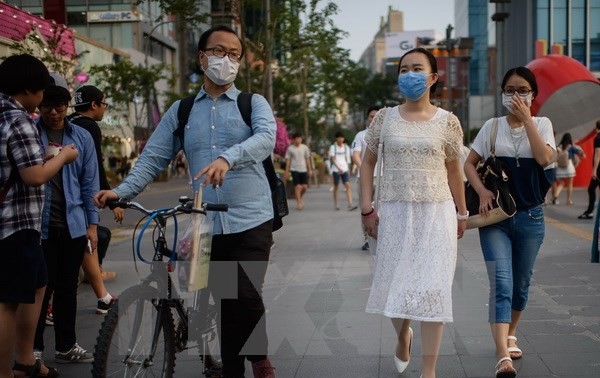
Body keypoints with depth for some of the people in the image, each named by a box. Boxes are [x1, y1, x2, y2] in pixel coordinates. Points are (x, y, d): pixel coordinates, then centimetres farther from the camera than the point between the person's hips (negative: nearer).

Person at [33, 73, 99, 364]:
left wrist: (92, 224, 4)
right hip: (39, 225, -3)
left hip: (73, 225, 3)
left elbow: (90, 184, 8)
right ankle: (34, 349, 12)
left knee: (67, 287, 12)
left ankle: (66, 346, 23)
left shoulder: (82, 137, 8)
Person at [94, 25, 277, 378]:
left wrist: (227, 158, -34)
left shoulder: (254, 103, 5)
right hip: (207, 226, 3)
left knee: (247, 296, -14)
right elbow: (153, 158, 8)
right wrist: (122, 191, -9)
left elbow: (266, 137, -16)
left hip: (251, 222, -3)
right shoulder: (181, 111, 13)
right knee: (225, 304, 8)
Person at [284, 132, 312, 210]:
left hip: (303, 169, 3)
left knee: (304, 186, -2)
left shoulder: (305, 147, 5)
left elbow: (307, 159, 11)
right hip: (294, 169, -2)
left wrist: (310, 170, 7)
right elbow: (288, 160, 3)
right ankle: (299, 202, -1)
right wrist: (287, 172, 1)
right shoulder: (290, 148, -1)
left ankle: (299, 198, 26)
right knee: (297, 186, -9)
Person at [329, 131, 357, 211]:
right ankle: (336, 204, 19)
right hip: (336, 170, -2)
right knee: (336, 187, 6)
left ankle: (350, 205, -17)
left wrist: (348, 170, 17)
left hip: (345, 169, 3)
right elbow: (333, 159, -13)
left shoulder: (346, 147, 10)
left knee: (348, 186, -11)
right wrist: (338, 168, -26)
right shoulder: (333, 147, -2)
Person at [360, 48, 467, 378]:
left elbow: (453, 170, 9)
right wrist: (367, 209, 0)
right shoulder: (385, 118, 2)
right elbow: (368, 163, 7)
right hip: (394, 213, 1)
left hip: (436, 213, -1)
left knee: (432, 288, -2)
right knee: (394, 283, 9)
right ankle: (402, 336, 42)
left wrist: (461, 214, 11)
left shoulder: (447, 121, 0)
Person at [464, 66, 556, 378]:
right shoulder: (492, 126, 4)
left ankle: (510, 335, 38)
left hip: (530, 217, 1)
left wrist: (526, 119, -15)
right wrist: (482, 192, -10)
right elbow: (469, 163, 5)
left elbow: (544, 158, -16)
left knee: (521, 284, 14)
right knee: (501, 284, -14)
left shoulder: (541, 124, 3)